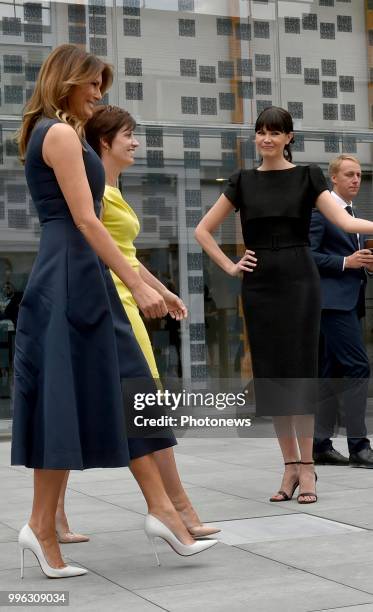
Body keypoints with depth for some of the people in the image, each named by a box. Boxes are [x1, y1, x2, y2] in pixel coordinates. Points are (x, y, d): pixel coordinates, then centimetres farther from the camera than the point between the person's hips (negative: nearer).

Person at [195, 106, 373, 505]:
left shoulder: (307, 177, 3)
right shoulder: (243, 182, 9)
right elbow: (203, 230, 13)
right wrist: (230, 267, 4)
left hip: (299, 280, -3)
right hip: (259, 283, 3)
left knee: (299, 370, -5)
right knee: (270, 373, 3)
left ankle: (306, 467, 3)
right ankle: (291, 465, 13)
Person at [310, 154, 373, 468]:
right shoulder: (320, 209, -7)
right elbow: (308, 254, -14)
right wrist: (347, 262, -19)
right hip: (333, 299, -9)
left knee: (334, 374, 9)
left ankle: (321, 444, 13)